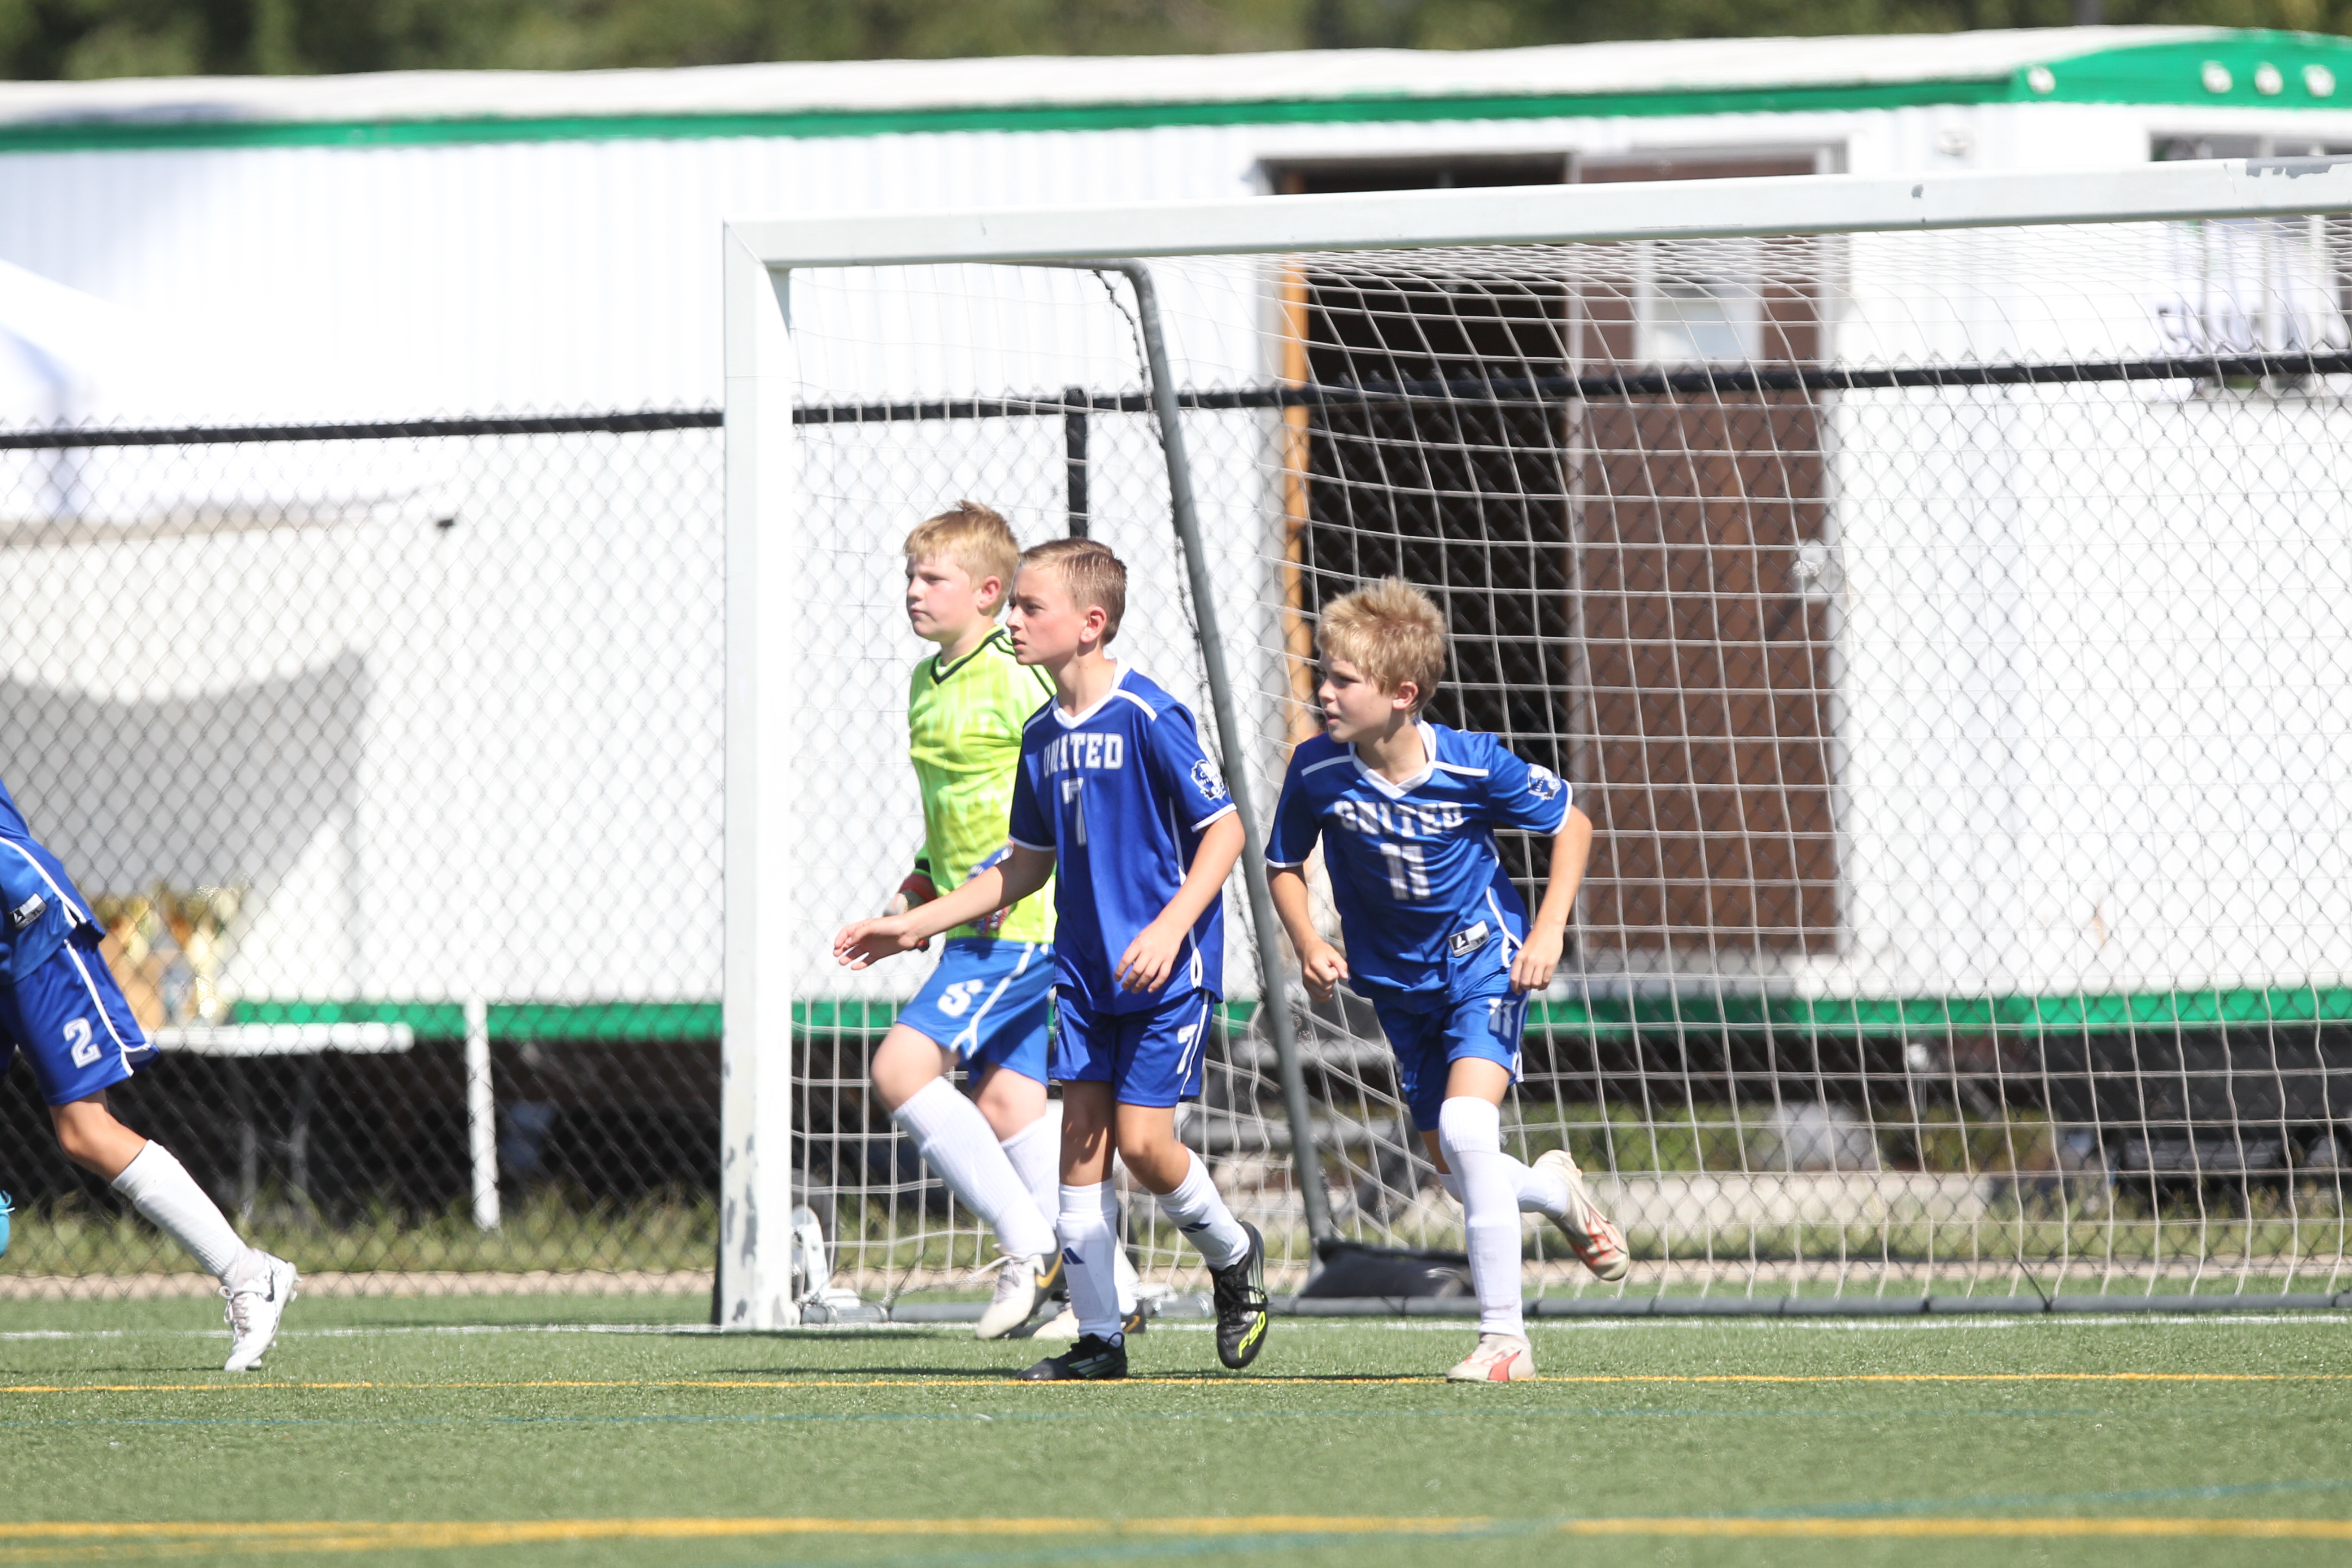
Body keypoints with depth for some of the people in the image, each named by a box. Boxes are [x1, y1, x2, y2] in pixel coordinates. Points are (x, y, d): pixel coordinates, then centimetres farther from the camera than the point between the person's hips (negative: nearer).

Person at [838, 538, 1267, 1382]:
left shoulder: (1148, 718, -14)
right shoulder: (1042, 735, 9)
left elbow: (1224, 829, -13)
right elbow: (1028, 867, 19)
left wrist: (1171, 927, -24)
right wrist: (912, 925, 16)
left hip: (1166, 967, -7)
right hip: (1083, 965, 7)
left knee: (1142, 1140, -10)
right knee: (1082, 1138, 1)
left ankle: (1233, 1255, 19)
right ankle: (1098, 1336, 6)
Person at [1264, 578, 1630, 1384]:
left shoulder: (1475, 765, -21)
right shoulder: (1317, 770, -15)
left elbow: (1571, 824, -4)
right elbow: (1285, 865, 4)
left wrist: (1549, 930, -13)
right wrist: (1309, 945, -13)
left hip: (1484, 962, -4)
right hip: (1400, 985, 4)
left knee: (1465, 1123, -26)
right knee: (1457, 1174, 8)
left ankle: (1504, 1335, -18)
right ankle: (1556, 1190, 45)